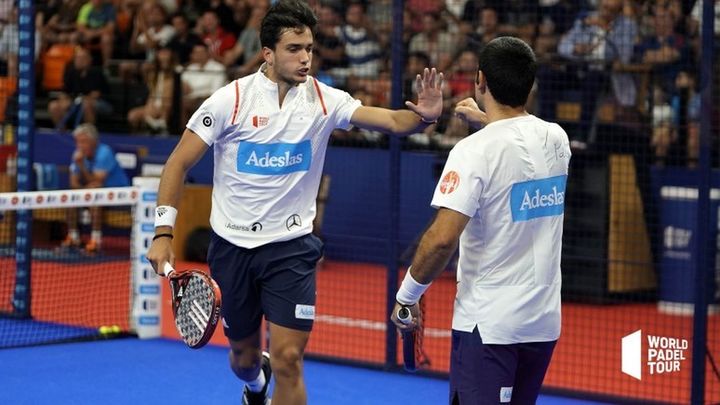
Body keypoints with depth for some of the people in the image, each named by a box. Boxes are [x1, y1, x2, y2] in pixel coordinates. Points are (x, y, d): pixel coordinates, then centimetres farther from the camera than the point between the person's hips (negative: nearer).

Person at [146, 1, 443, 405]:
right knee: (245, 353, 15)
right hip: (232, 246, 0)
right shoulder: (231, 100, -11)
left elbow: (393, 121, -16)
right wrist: (164, 233, -14)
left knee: (288, 358, -12)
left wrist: (422, 115, -39)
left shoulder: (323, 99, -7)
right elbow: (178, 163, -6)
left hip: (291, 246, 0)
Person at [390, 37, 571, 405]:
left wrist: (407, 296, -10)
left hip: (489, 322, -7)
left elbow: (442, 238, -22)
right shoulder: (556, 138, 3)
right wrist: (485, 120, 40)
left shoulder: (475, 150, -16)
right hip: (545, 320, 7)